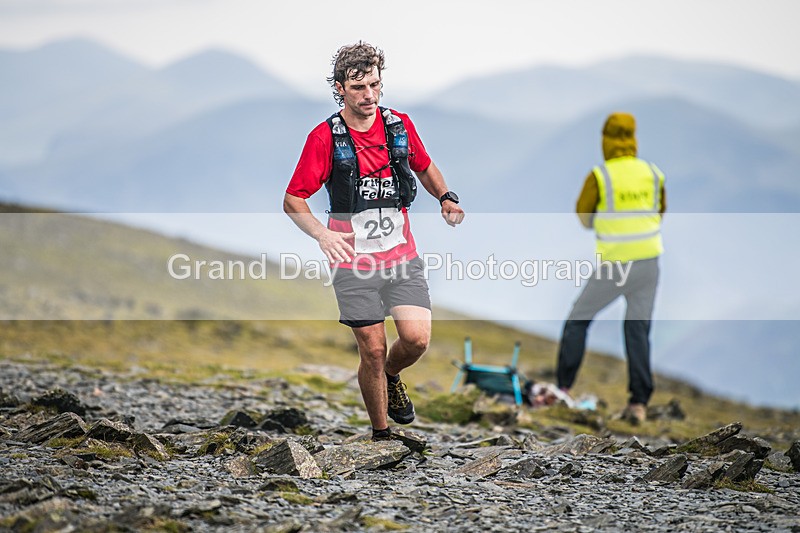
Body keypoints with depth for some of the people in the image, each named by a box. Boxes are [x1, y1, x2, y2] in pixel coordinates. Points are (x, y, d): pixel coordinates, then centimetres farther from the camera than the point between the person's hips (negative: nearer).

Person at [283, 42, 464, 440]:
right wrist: (323, 235, -23)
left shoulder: (400, 125, 3)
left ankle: (391, 378, 23)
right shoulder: (325, 137, -8)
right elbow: (293, 200, -5)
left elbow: (424, 168, 22)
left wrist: (446, 197, 2)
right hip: (354, 261, -3)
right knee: (372, 350, -1)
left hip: (402, 255, 3)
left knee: (417, 337, -12)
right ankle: (381, 433, 17)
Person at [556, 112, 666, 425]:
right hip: (648, 263, 3)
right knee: (638, 330, 10)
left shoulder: (599, 176, -12)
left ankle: (563, 388, 14)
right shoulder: (654, 174, 1)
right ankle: (638, 403, -2)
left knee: (578, 320, 16)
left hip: (613, 267, -3)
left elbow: (583, 217, 1)